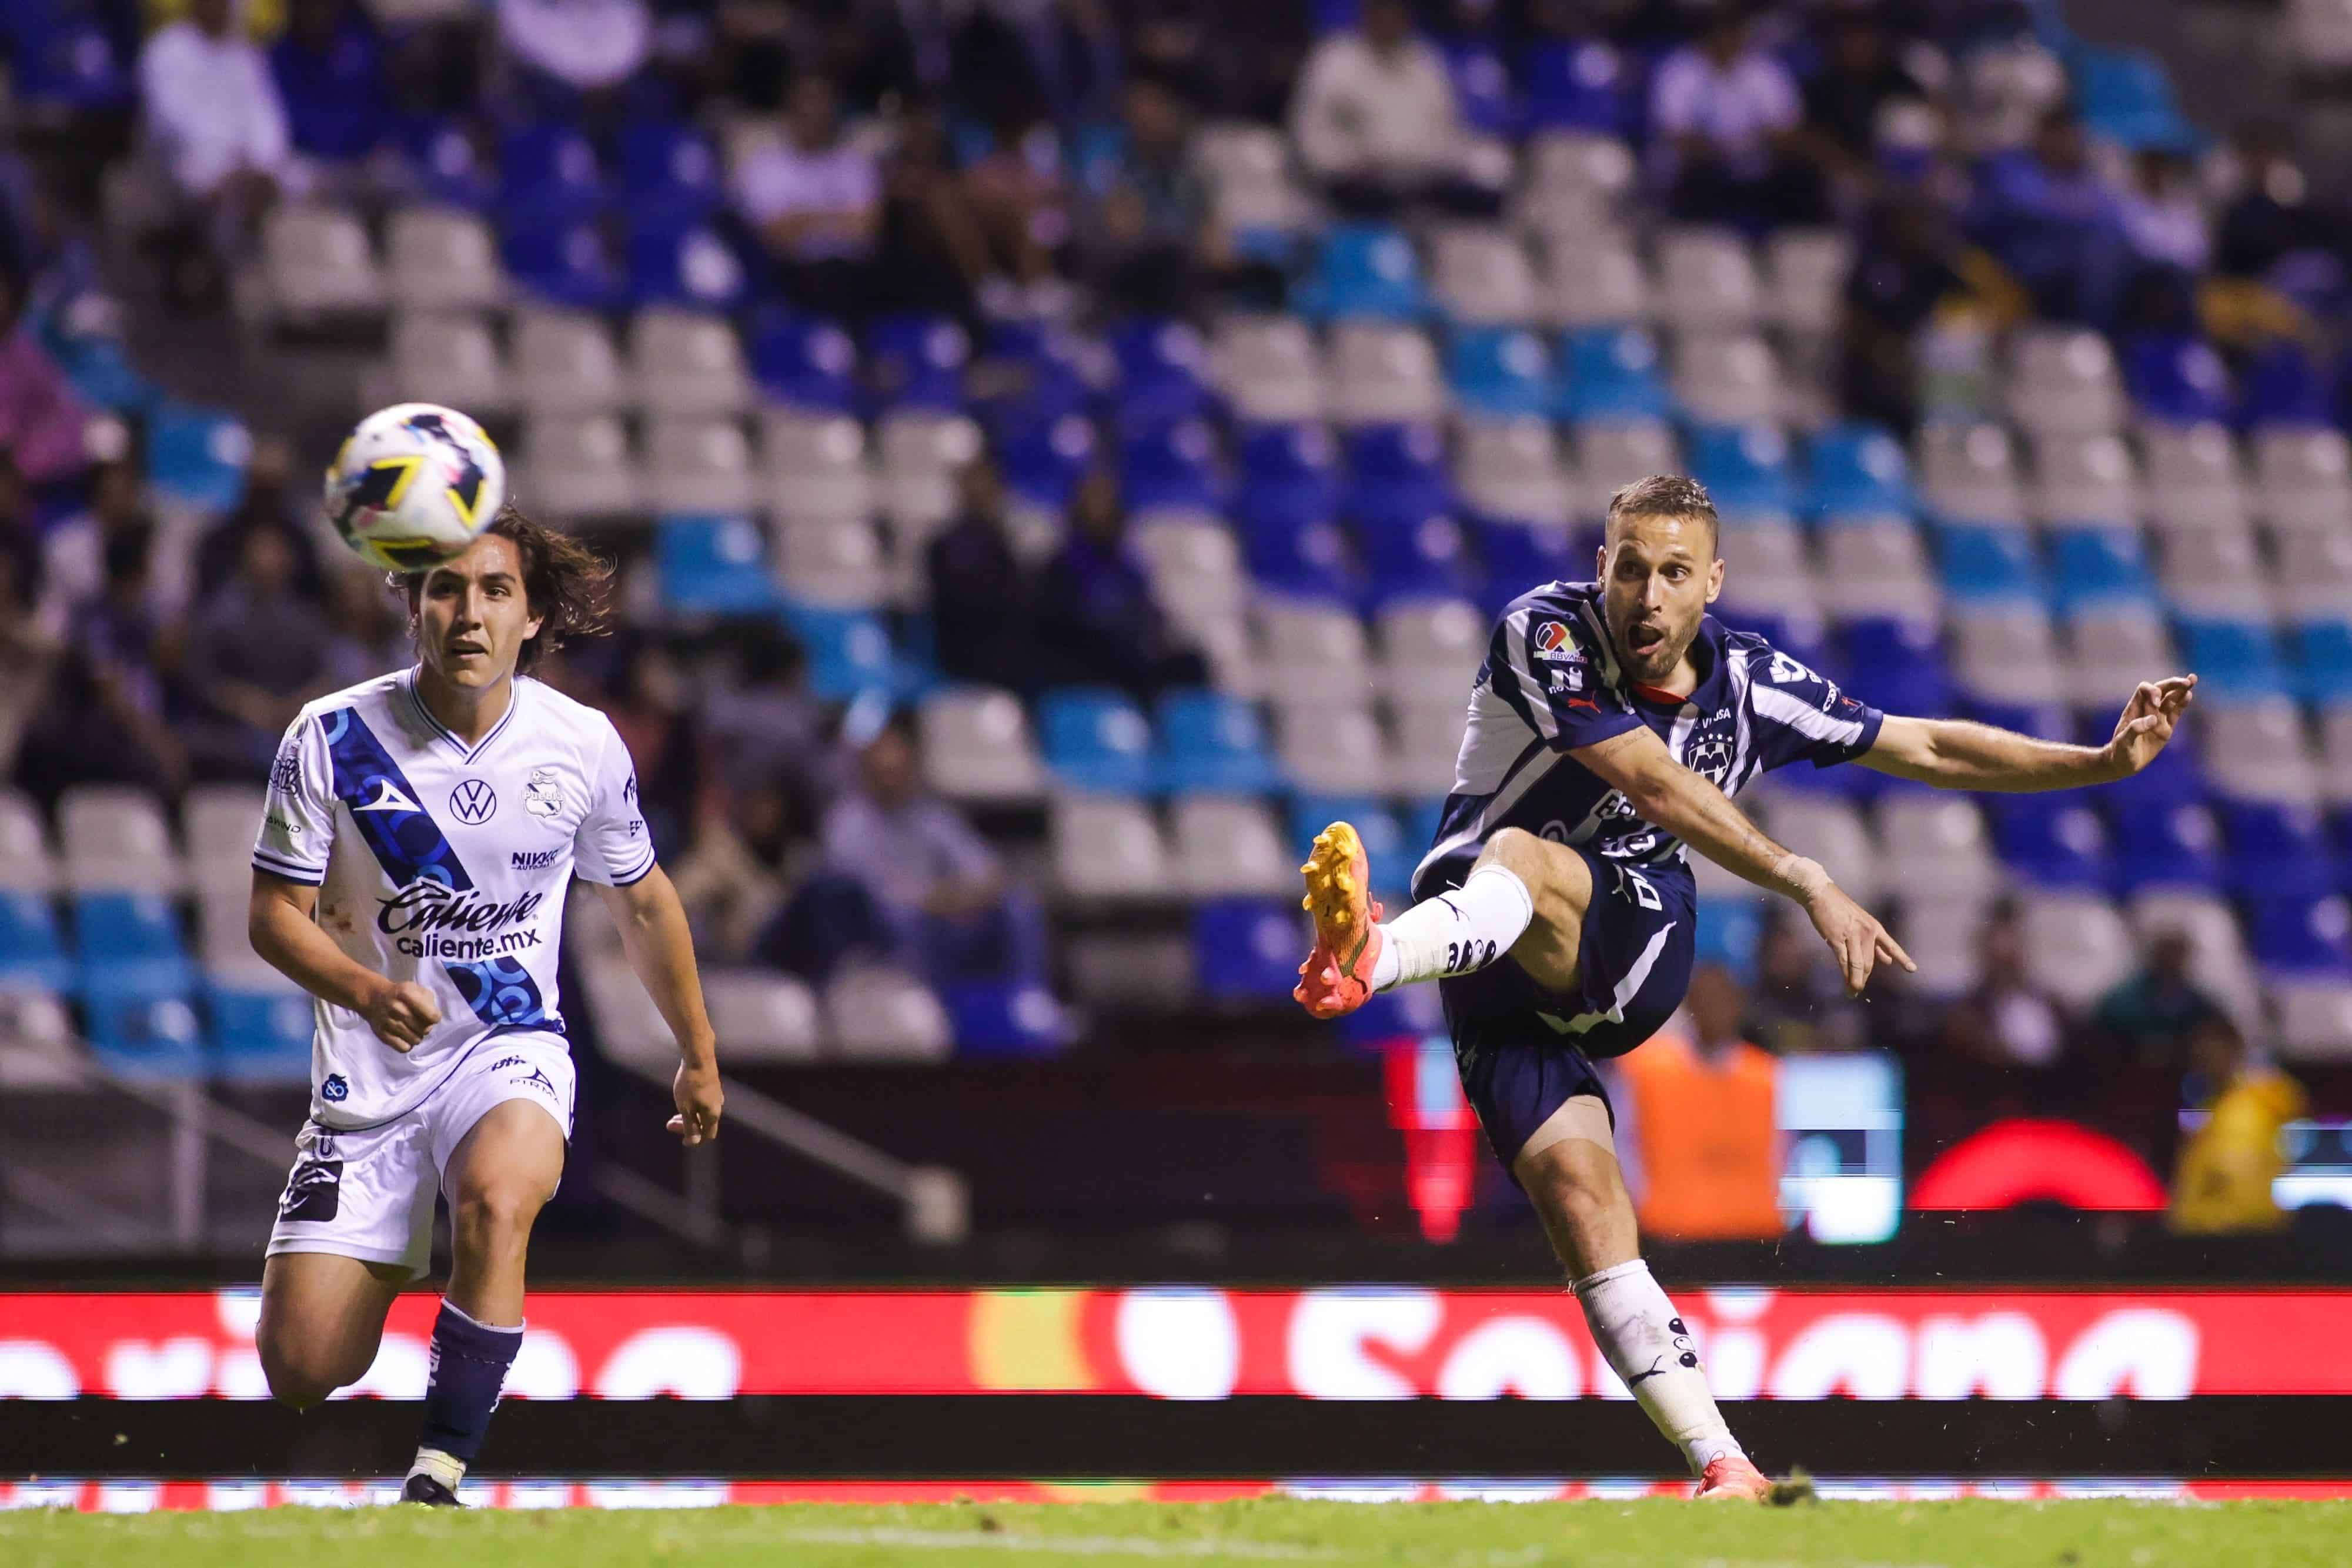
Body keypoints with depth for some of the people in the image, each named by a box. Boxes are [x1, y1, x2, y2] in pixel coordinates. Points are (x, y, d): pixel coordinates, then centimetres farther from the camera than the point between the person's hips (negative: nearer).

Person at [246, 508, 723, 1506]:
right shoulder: (333, 740, -11)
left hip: (512, 1052, 0)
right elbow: (276, 915, -6)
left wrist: (698, 1056, 21)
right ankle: (393, 1273, 31)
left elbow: (640, 902, 13)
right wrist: (365, 991, -26)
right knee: (301, 1374, -7)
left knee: (495, 1200, -37)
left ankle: (439, 1477, -30)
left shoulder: (583, 747, -4)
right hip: (370, 1073, 0)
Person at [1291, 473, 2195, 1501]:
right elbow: (1656, 787, -19)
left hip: (1631, 951, 1)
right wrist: (1809, 885, -25)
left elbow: (1926, 749, 16)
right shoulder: (1545, 633, -9)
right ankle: (1723, 1468, -23)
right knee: (1576, 1188, -21)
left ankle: (1371, 958, -69)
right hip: (1498, 982, -1)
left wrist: (2108, 761, 12)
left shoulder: (1750, 683, 4)